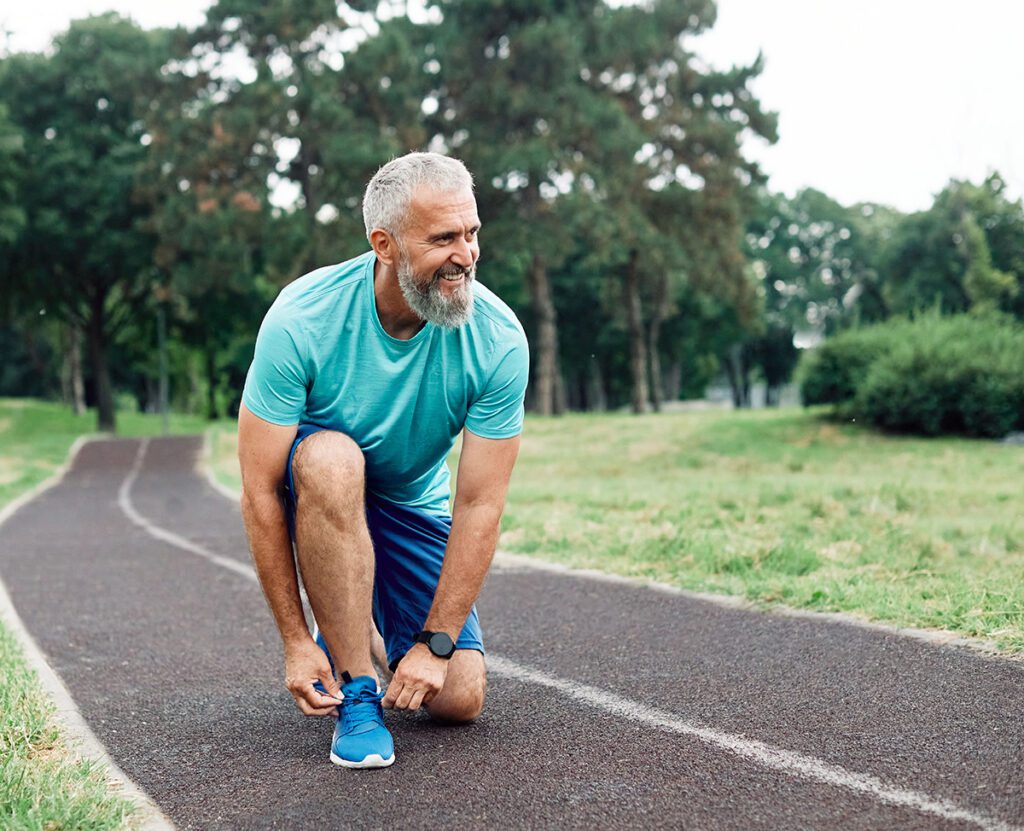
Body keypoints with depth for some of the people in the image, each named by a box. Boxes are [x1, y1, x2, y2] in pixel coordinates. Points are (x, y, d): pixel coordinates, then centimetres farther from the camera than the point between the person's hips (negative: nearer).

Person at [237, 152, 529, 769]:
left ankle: (365, 628, 23)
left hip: (414, 506, 2)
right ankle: (357, 691, -24)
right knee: (331, 457, -39)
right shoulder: (302, 319, -29)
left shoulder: (498, 340, -24)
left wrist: (436, 643, -23)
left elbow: (479, 504, -20)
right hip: (317, 490, -2)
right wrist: (295, 641, -24)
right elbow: (261, 491, -24)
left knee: (459, 700, -11)